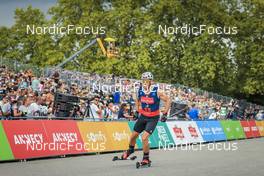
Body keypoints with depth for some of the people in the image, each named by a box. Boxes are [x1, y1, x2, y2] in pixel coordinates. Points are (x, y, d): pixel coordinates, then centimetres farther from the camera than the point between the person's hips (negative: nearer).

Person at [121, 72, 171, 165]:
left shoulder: (156, 92, -21)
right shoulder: (140, 90, -9)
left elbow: (168, 100, -10)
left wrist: (165, 114, -14)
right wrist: (137, 110, 10)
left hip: (153, 118, -5)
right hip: (143, 116, 5)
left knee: (144, 138, -18)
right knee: (133, 135, 16)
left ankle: (146, 158, 1)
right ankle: (130, 150, 47)